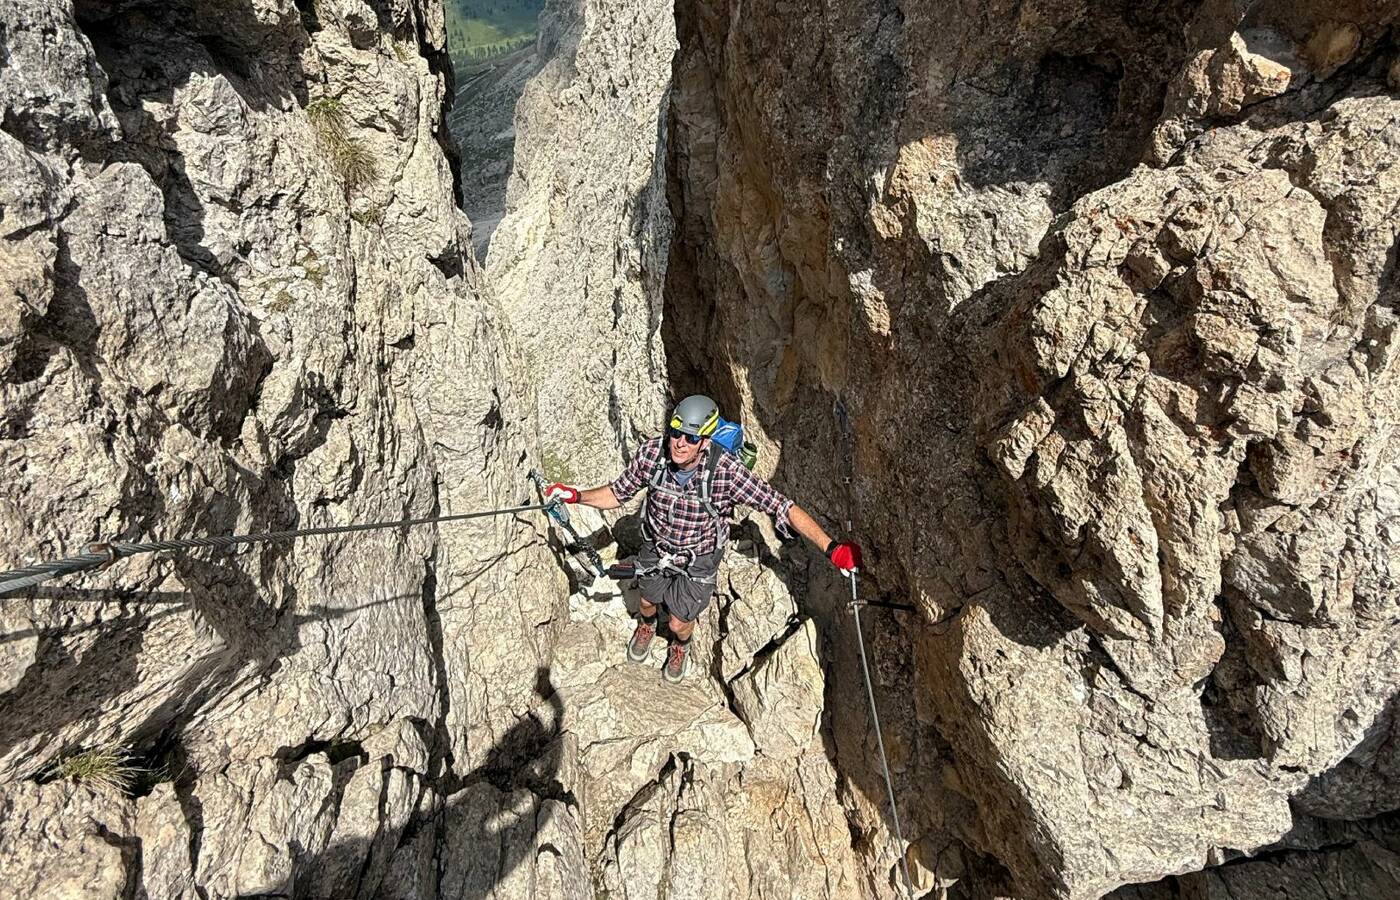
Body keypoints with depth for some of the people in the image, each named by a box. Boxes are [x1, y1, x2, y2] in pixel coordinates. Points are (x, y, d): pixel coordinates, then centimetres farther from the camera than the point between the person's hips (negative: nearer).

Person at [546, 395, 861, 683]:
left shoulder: (725, 470, -36)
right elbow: (618, 493, -9)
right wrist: (575, 496, -22)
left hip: (698, 559, -2)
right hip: (656, 548, 3)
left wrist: (831, 547, -40)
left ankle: (680, 647, 56)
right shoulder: (651, 453, -27)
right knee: (648, 600, 29)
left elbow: (782, 507, -34)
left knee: (679, 623, 15)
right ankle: (646, 626, 69)